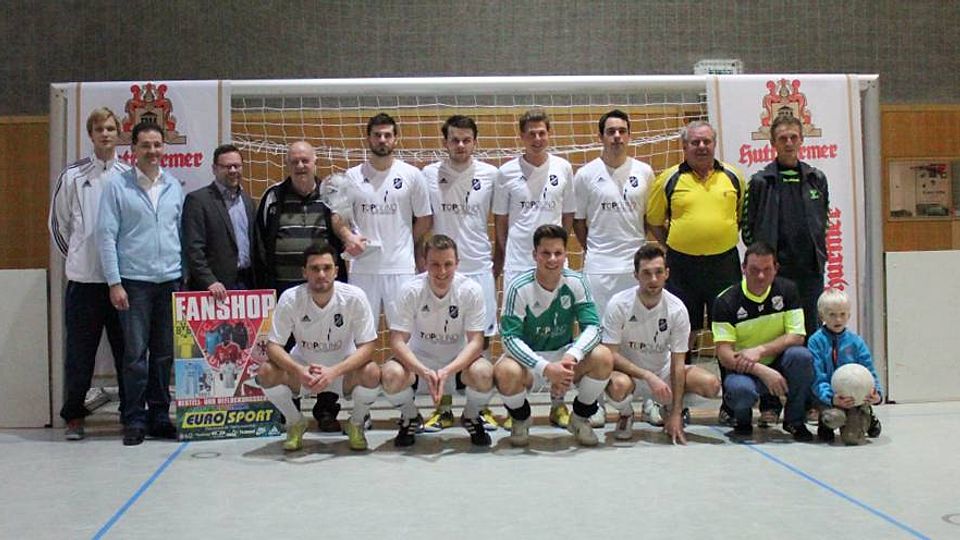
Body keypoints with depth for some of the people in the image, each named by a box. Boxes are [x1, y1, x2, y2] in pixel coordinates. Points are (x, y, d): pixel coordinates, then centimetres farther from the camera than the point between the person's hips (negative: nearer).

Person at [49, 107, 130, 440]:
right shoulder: (73, 175, 4)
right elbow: (59, 221, 12)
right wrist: (74, 254, 10)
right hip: (83, 277, 0)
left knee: (127, 349, 6)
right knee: (80, 350, 5)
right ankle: (74, 416, 16)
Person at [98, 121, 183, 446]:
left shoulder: (174, 186, 11)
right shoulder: (117, 186, 0)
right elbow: (106, 235, -3)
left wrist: (185, 276, 8)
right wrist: (114, 282, -9)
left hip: (170, 280, 4)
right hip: (134, 282, -3)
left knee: (164, 355, 8)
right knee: (136, 354, -2)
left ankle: (159, 416, 18)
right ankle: (134, 420, 8)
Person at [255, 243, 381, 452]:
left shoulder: (354, 297, -21)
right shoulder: (290, 298, -18)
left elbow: (368, 345, -21)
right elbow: (273, 345, -17)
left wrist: (334, 372, -36)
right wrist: (298, 370, -37)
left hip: (344, 368, -1)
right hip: (302, 366, 1)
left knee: (371, 373, -32)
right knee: (266, 373, -26)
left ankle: (356, 423, 1)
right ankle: (295, 423, 4)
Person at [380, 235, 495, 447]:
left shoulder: (471, 290, -17)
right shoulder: (410, 290, -17)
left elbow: (476, 341, -17)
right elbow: (397, 340, -18)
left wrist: (447, 371, -34)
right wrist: (424, 372, -35)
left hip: (458, 360, 0)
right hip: (418, 359, 0)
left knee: (484, 373, -32)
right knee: (391, 374, -31)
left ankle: (471, 417, 4)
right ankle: (410, 418, 5)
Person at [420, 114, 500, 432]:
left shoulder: (490, 175, 1)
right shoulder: (429, 175, 1)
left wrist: (498, 260, 7)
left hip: (479, 268, 0)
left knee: (482, 338, 4)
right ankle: (444, 409, 15)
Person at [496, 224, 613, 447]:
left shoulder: (575, 283, -8)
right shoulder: (519, 288, -17)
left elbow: (592, 326, -14)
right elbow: (510, 337, -22)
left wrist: (572, 356, -34)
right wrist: (546, 368, -35)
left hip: (564, 355, 3)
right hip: (528, 359, -2)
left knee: (603, 357, -25)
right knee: (506, 372, -36)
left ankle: (580, 418, 3)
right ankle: (520, 419, 1)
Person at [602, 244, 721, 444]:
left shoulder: (677, 309, -13)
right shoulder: (619, 304, -19)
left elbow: (677, 363, -11)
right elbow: (610, 354, -20)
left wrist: (676, 414, -16)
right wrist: (648, 377, -32)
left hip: (662, 372, 3)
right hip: (627, 371, -3)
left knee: (711, 385, -21)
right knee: (619, 385, -40)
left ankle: (662, 407, 10)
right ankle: (626, 414, 0)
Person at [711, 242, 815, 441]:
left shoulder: (786, 290, -3)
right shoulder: (726, 301, -13)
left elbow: (796, 336, -8)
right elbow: (724, 355, -18)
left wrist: (760, 351, -23)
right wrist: (763, 372, -30)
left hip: (778, 365, 3)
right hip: (742, 370, -3)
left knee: (801, 355, -30)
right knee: (741, 388, -37)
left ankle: (794, 419, -5)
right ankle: (742, 418, 3)